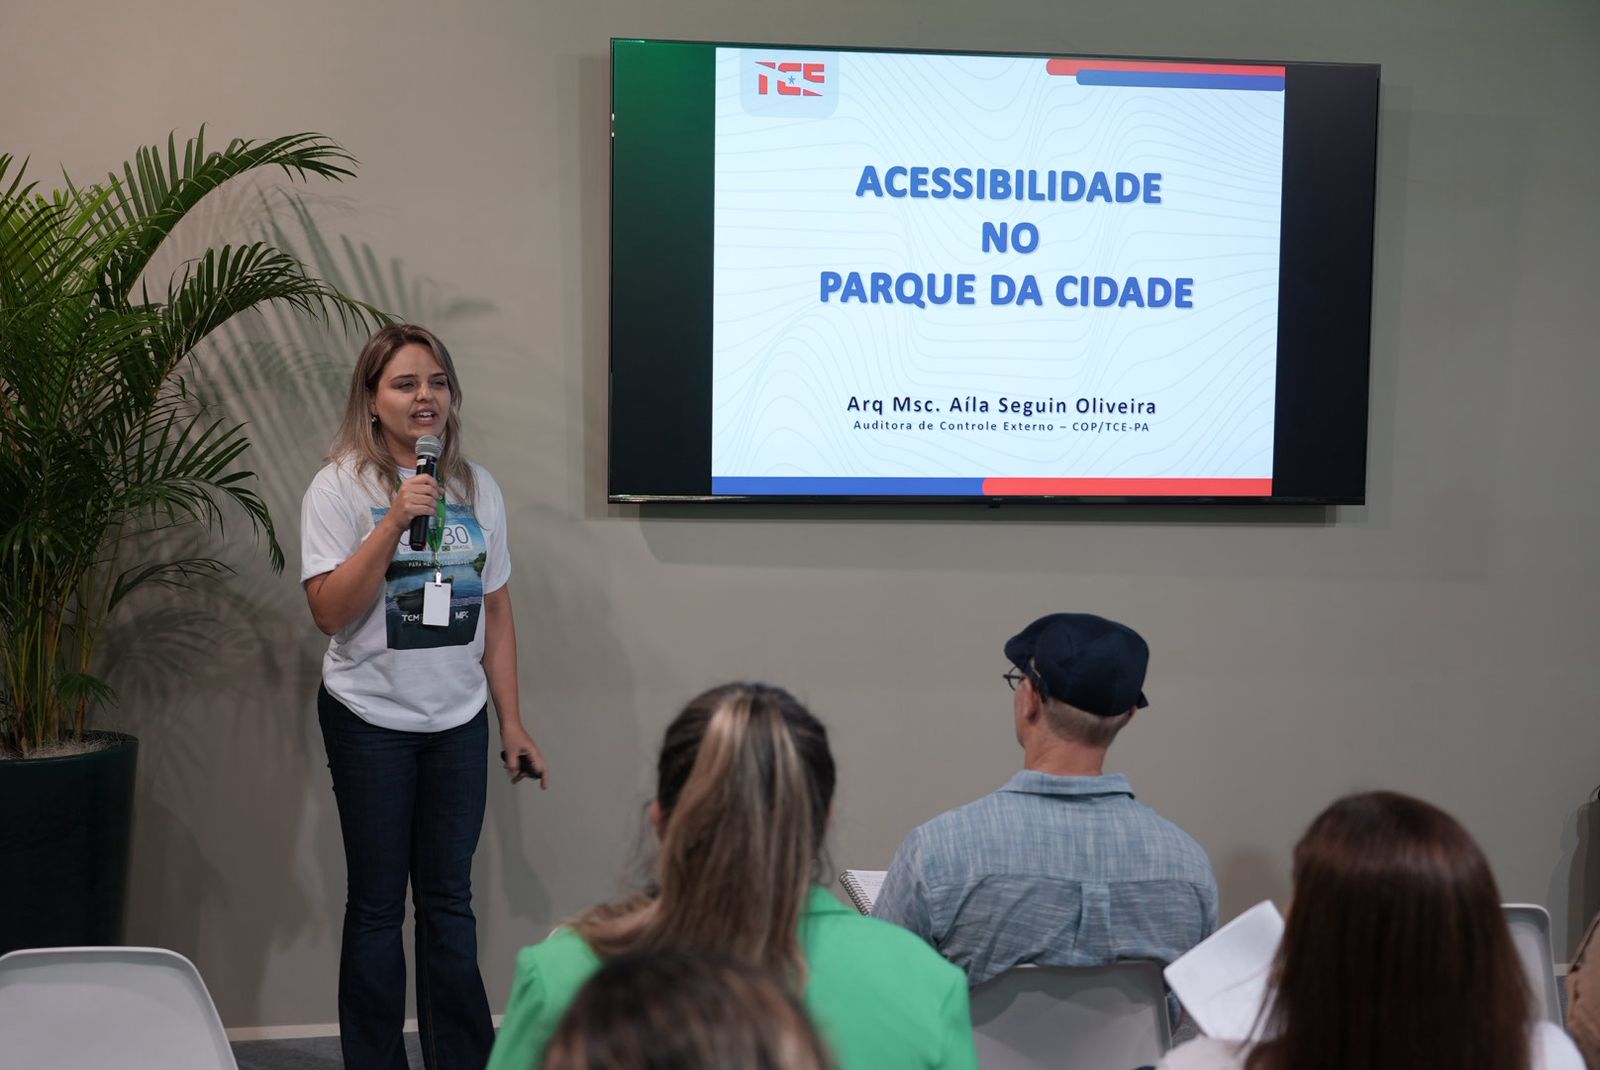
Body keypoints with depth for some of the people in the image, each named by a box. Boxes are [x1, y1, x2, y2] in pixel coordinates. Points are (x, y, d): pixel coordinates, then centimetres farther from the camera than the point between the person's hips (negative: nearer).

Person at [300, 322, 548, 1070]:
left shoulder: (477, 487, 5)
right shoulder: (341, 487, -7)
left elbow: (496, 612, 10)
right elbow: (329, 611, -15)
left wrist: (512, 722, 9)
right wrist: (395, 521, -24)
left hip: (457, 721, 3)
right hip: (371, 721, -3)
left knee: (449, 901, 10)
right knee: (377, 903, 5)